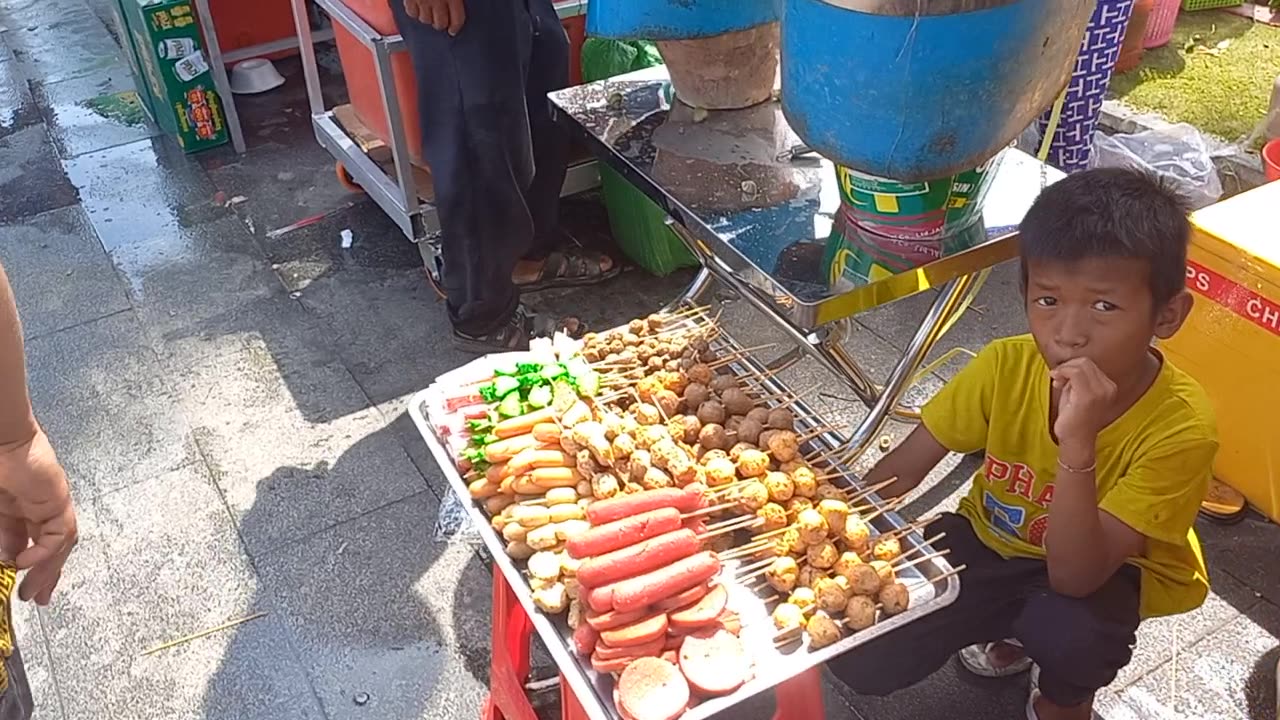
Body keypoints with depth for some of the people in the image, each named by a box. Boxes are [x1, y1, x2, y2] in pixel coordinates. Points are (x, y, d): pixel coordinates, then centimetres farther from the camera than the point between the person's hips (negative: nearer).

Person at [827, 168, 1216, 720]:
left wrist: (1077, 446, -47)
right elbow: (900, 470, -11)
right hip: (993, 539, 3)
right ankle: (1009, 629, 16)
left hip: (1102, 567, -2)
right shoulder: (1007, 367, -22)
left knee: (1066, 630, -36)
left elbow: (1072, 576, -34)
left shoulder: (1179, 427, -30)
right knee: (862, 657, -12)